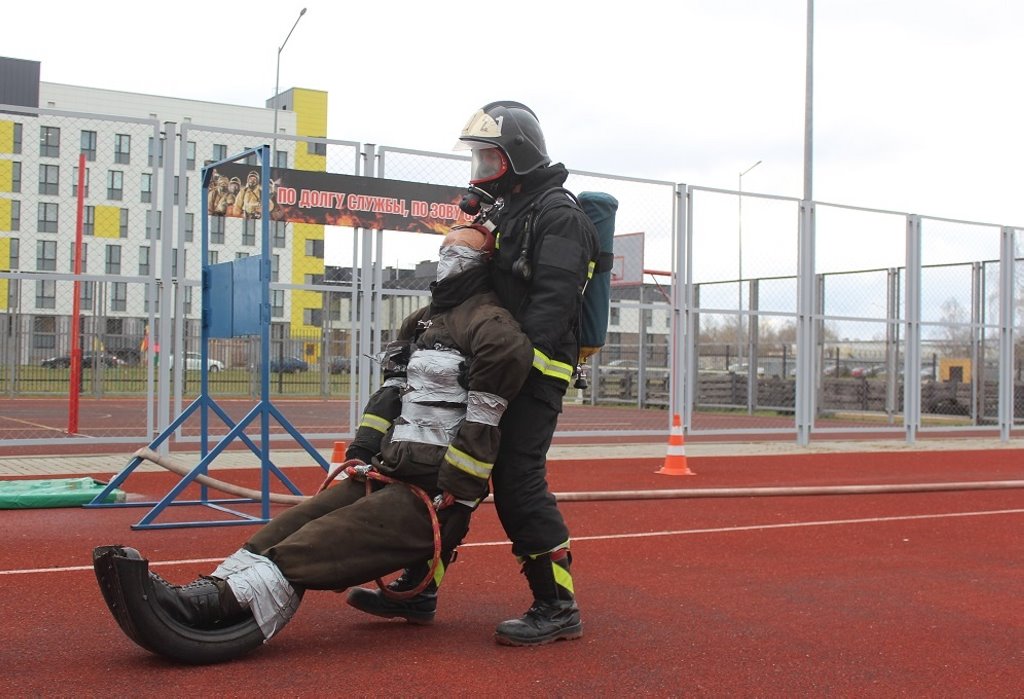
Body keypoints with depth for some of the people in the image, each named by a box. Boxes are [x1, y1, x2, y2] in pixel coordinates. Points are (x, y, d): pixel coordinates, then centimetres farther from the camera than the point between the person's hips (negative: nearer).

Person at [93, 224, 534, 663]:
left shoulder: (487, 324, -8)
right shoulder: (422, 323, 24)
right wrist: (361, 453, 6)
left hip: (434, 494, -9)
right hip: (389, 474, 9)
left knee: (325, 541, -26)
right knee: (295, 524, -11)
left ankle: (220, 606, -40)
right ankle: (210, 595, -26)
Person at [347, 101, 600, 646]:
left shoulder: (558, 214, -9)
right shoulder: (503, 211, 20)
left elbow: (552, 303, -21)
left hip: (534, 371, -9)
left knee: (517, 482, -13)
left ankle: (558, 607, -3)